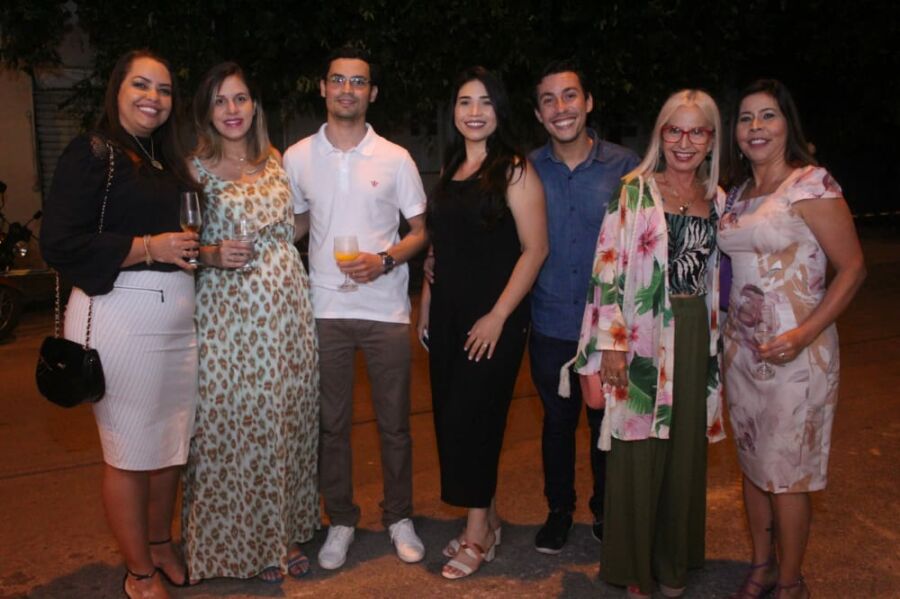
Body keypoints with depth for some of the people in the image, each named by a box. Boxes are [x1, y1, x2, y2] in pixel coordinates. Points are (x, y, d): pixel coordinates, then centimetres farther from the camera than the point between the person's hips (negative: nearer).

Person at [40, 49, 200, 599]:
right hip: (119, 314, -7)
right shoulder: (93, 153, -6)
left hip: (178, 315, 7)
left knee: (173, 442, 14)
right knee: (129, 452, 5)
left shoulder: (168, 161, 16)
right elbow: (60, 244, -14)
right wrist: (148, 248, -15)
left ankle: (161, 545, 35)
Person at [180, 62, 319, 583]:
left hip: (288, 307, 4)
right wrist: (212, 255, -16)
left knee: (287, 418, 9)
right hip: (229, 311, -4)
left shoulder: (276, 162, 10)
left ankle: (284, 533, 25)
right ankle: (244, 542, 19)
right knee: (235, 422, 1)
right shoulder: (195, 170, -2)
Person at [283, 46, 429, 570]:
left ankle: (399, 517, 26)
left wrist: (384, 260, -14)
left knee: (395, 422, 8)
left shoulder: (396, 159, 0)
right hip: (325, 307, 1)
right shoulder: (297, 158, 5)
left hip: (386, 308, -1)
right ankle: (341, 521, 26)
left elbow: (421, 231, 5)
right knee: (332, 423, 9)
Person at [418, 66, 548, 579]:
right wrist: (427, 306, 12)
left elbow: (535, 248, -13)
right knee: (451, 419, 9)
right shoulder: (451, 169, 12)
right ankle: (486, 519, 26)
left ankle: (478, 535, 14)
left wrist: (499, 316, -17)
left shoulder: (514, 170, -8)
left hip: (493, 319, -6)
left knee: (472, 420, -3)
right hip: (447, 315, 7)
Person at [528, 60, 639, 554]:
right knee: (557, 422, 16)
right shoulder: (526, 171, -2)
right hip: (551, 327, 1)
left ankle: (605, 512, 38)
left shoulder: (625, 167, -6)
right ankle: (559, 509, 37)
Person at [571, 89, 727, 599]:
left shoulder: (717, 199, 10)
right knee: (640, 452, 3)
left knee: (686, 450, 13)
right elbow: (609, 268, -10)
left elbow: (719, 274, 16)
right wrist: (611, 343, -14)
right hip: (643, 337, -5)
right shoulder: (636, 191, -5)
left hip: (696, 338, 5)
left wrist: (716, 341, 13)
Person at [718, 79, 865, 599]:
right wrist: (729, 333, 3)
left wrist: (803, 335, -22)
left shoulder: (812, 184, -10)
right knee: (753, 464, 16)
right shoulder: (739, 192, 10)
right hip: (742, 348, 7)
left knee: (786, 471, 4)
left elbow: (853, 268, -12)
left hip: (796, 354, -6)